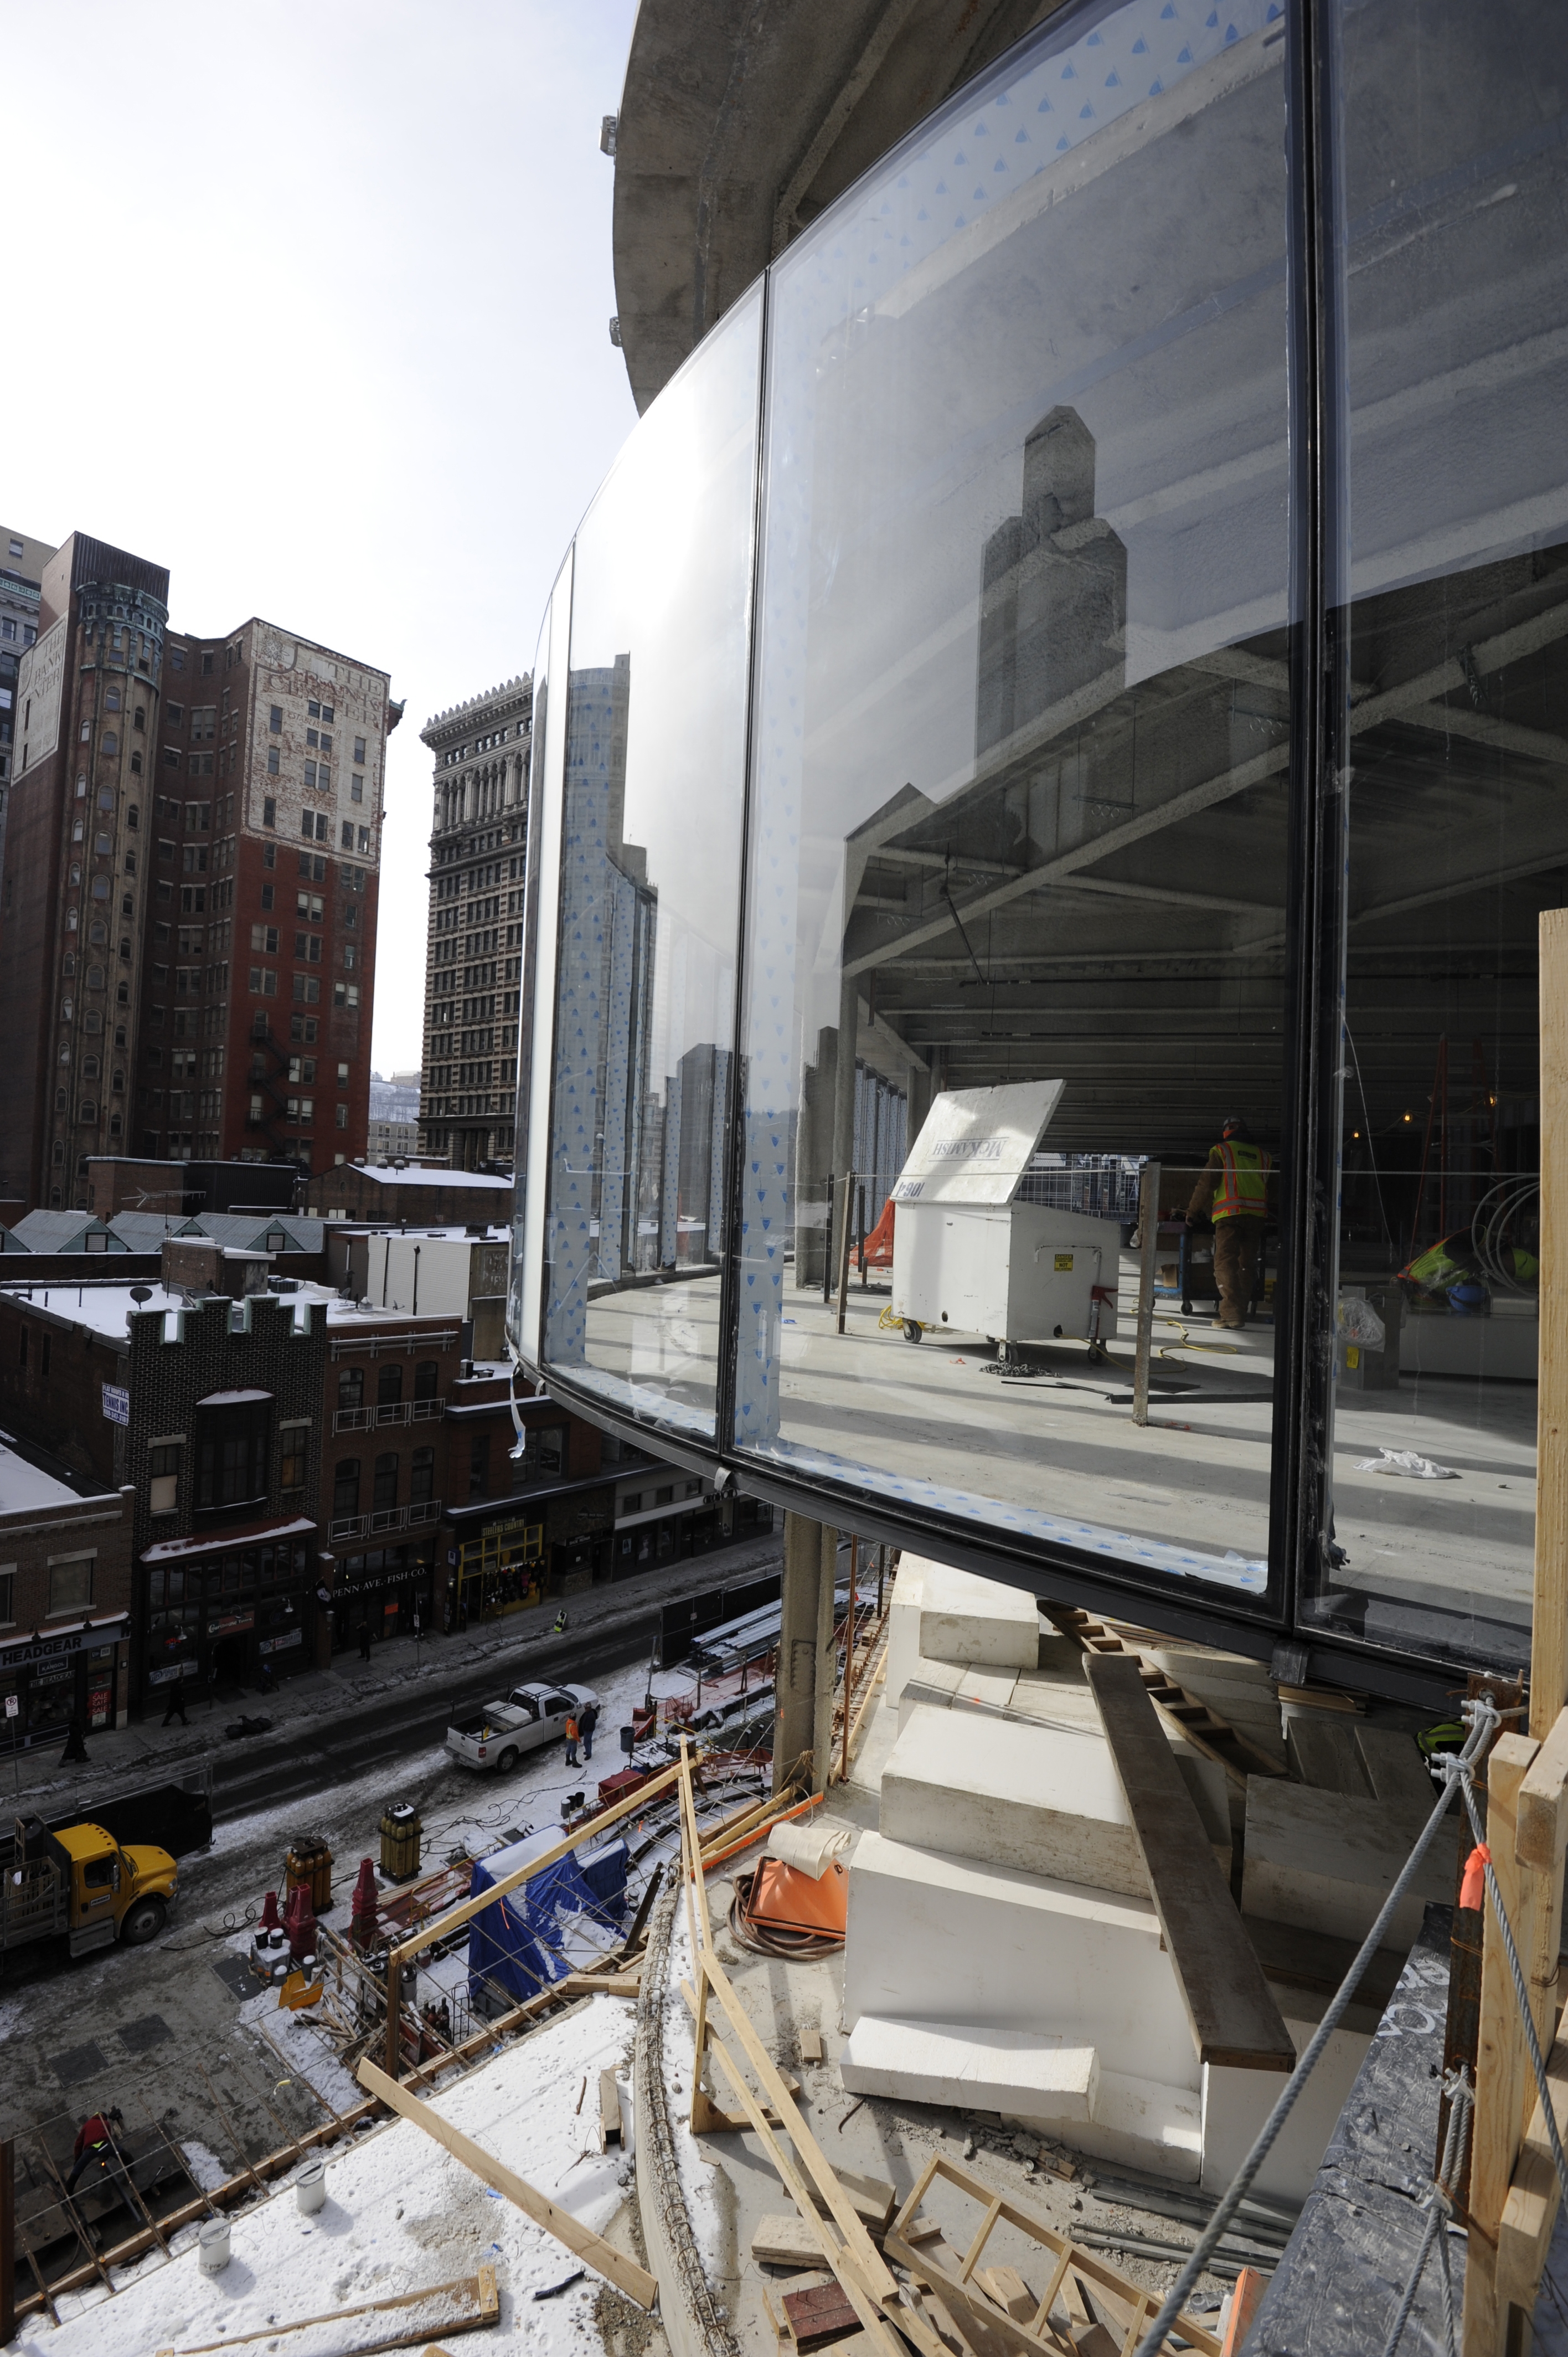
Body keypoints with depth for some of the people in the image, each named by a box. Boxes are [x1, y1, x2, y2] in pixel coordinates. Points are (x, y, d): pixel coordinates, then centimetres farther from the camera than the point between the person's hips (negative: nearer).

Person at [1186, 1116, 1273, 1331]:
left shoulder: (1222, 1151, 6)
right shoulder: (1263, 1155, 19)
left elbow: (1206, 1184, 2)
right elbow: (1271, 1190, 22)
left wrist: (1193, 1212, 11)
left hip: (1230, 1214, -5)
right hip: (1257, 1216, 5)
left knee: (1226, 1263, -8)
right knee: (1247, 1265, 12)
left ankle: (1231, 1313, -20)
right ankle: (1242, 1312, 14)